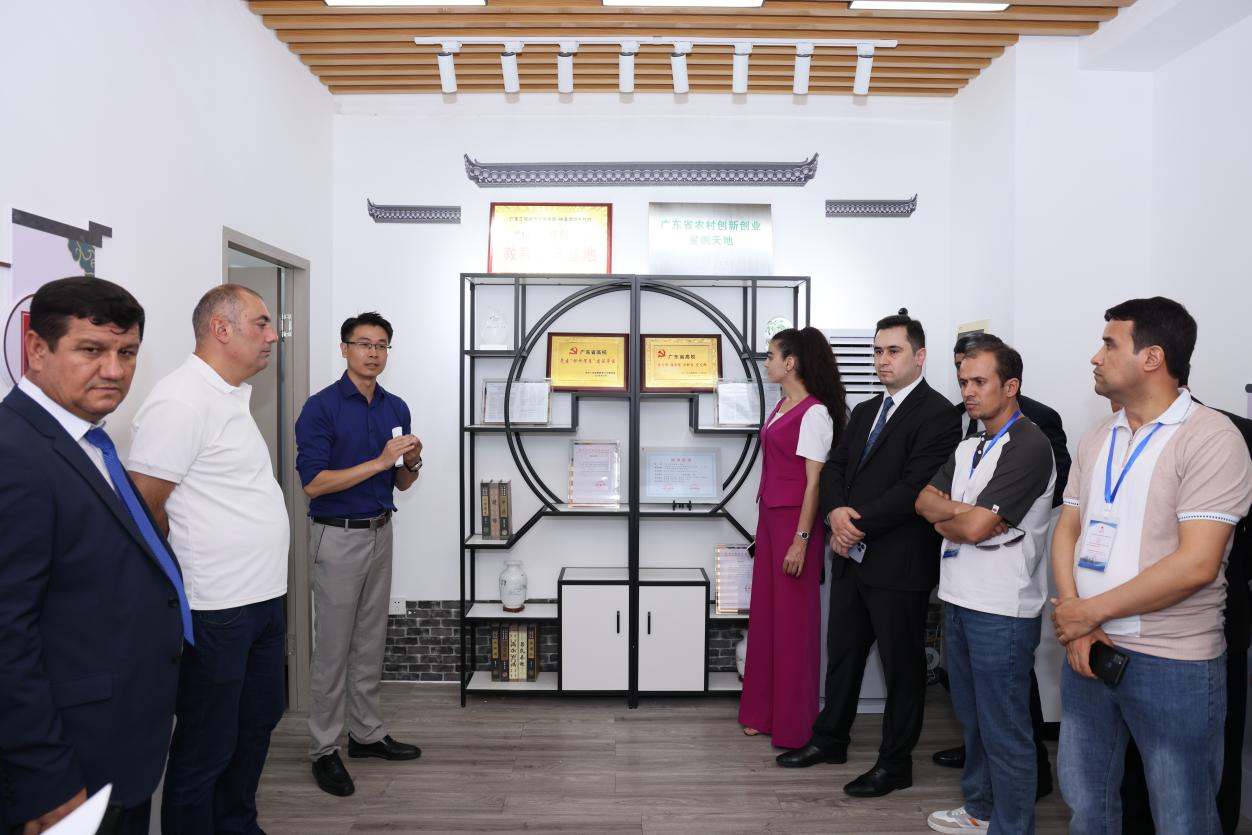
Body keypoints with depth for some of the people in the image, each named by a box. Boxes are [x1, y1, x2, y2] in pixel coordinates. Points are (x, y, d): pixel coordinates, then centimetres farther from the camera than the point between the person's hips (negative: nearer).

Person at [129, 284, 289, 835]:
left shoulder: (232, 395, 12)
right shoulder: (181, 400, -18)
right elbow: (145, 505, -19)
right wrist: (192, 574, -6)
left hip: (262, 599, 9)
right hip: (215, 609, -9)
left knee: (257, 724, 21)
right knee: (207, 746, 7)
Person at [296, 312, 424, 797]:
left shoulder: (396, 408, 7)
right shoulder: (321, 408, -11)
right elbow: (313, 483, -19)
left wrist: (411, 462, -11)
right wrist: (380, 461, -23)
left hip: (381, 534, 6)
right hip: (338, 538, -6)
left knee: (371, 643, 15)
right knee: (333, 647, 2)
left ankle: (367, 733, 28)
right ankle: (324, 748, 15)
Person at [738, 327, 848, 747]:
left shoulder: (814, 412, -14)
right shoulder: (781, 406, 12)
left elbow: (814, 482, -17)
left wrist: (801, 540, -18)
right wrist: (767, 524, 18)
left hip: (795, 521, -9)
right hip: (770, 517, 9)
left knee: (793, 619, 2)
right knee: (765, 612, 13)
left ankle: (794, 724, 16)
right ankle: (763, 711, 26)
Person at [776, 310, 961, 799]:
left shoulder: (936, 414, -12)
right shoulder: (865, 412, 15)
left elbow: (915, 488, -21)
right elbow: (835, 466, 10)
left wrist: (859, 525, -17)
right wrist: (836, 511, -10)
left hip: (899, 563, -8)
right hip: (852, 556, 8)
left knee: (901, 663, 8)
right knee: (842, 652, 18)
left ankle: (895, 763, 23)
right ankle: (830, 739, 35)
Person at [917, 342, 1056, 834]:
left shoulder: (1029, 447, -16)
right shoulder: (969, 447, 12)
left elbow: (975, 528, -22)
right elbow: (925, 501, 6)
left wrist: (944, 517, -3)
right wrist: (961, 510, -13)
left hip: (1002, 611, -8)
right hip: (959, 600, 8)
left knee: (1004, 729, 5)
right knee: (972, 718, 21)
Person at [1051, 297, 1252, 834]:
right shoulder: (1095, 439, 9)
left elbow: (1196, 564, -20)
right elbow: (1066, 531, 8)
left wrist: (1091, 611, -14)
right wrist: (1073, 620, -8)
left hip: (1173, 664, -6)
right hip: (1087, 647, 6)